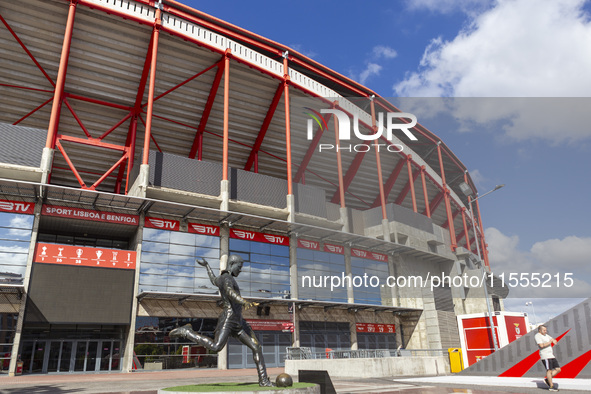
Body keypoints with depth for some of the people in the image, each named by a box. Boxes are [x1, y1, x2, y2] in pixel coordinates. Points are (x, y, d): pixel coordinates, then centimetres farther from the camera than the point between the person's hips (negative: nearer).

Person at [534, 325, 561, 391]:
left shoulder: (546, 335, 19)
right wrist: (550, 342, -11)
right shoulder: (537, 336, -7)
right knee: (549, 370, -8)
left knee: (558, 369, 6)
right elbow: (541, 345, -19)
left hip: (551, 355, 9)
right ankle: (551, 387, -2)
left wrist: (553, 340, -6)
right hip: (545, 356, -9)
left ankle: (547, 379, 17)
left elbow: (554, 340, 19)